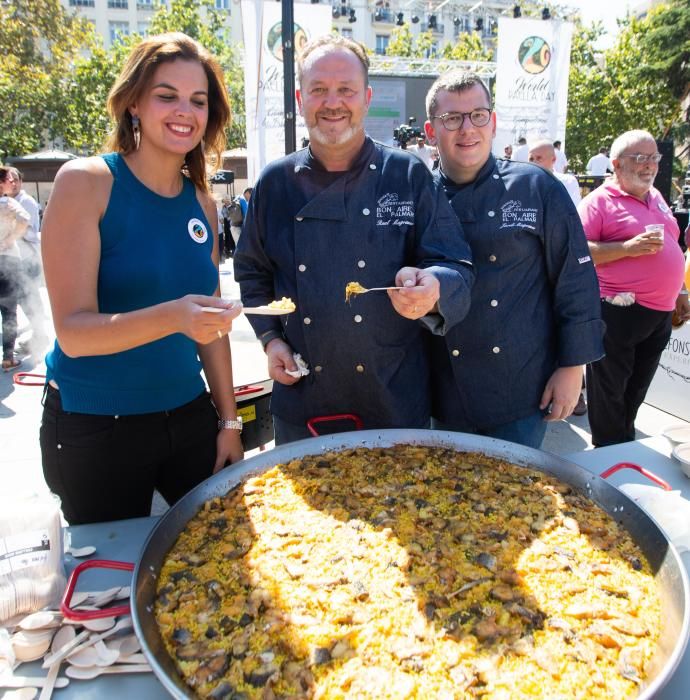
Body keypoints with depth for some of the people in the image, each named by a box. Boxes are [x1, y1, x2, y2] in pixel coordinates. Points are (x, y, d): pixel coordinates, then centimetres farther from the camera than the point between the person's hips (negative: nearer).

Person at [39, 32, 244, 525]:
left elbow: (212, 320, 8)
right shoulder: (85, 181, -12)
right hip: (95, 428, -4)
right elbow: (74, 332, -18)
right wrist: (173, 316, -36)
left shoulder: (202, 202, 3)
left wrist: (229, 421, 7)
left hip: (190, 417, 5)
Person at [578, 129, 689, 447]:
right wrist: (627, 247, -25)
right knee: (609, 393, 5)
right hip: (619, 312, -7)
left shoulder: (655, 196, 15)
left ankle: (628, 449, 36)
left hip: (659, 313, 8)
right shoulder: (600, 201, -9)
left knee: (636, 390, 20)